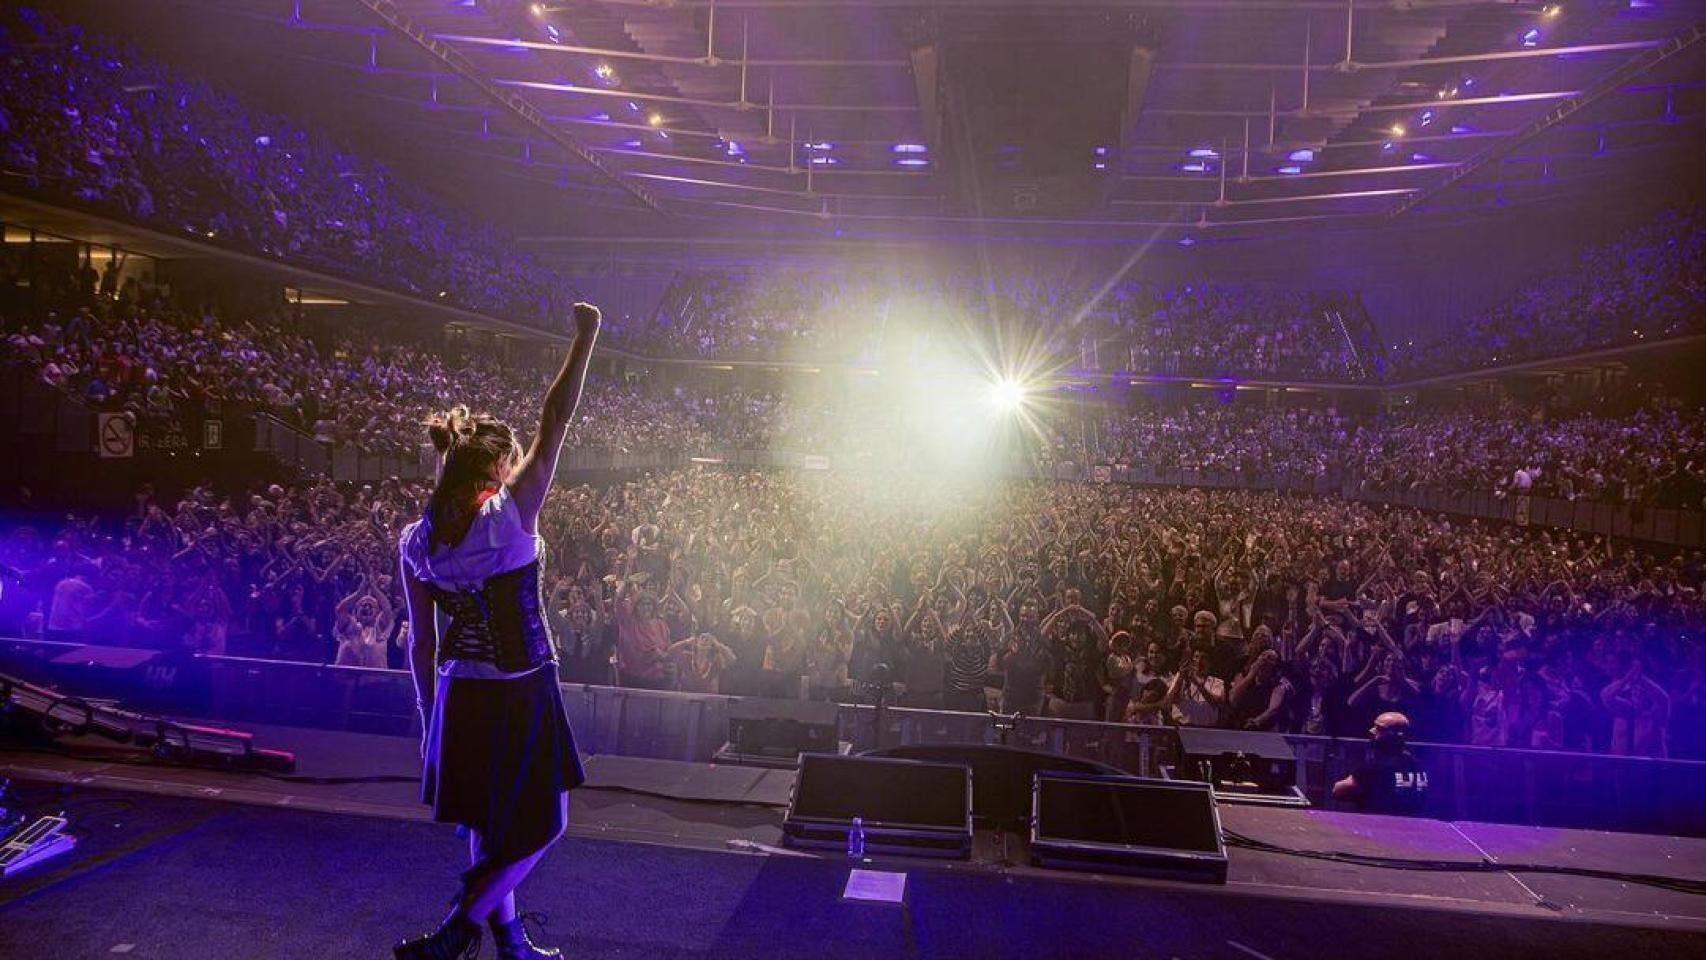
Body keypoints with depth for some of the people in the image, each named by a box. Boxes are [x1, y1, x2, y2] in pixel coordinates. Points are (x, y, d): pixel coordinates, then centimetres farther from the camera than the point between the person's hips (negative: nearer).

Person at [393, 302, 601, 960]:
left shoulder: (415, 541, -1)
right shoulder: (512, 510, -16)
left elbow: (421, 642, 4)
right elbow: (555, 421, -12)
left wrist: (430, 719, 14)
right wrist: (584, 338, -5)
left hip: (461, 696, 6)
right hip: (520, 694, -6)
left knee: (490, 827, 21)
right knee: (540, 826, 11)